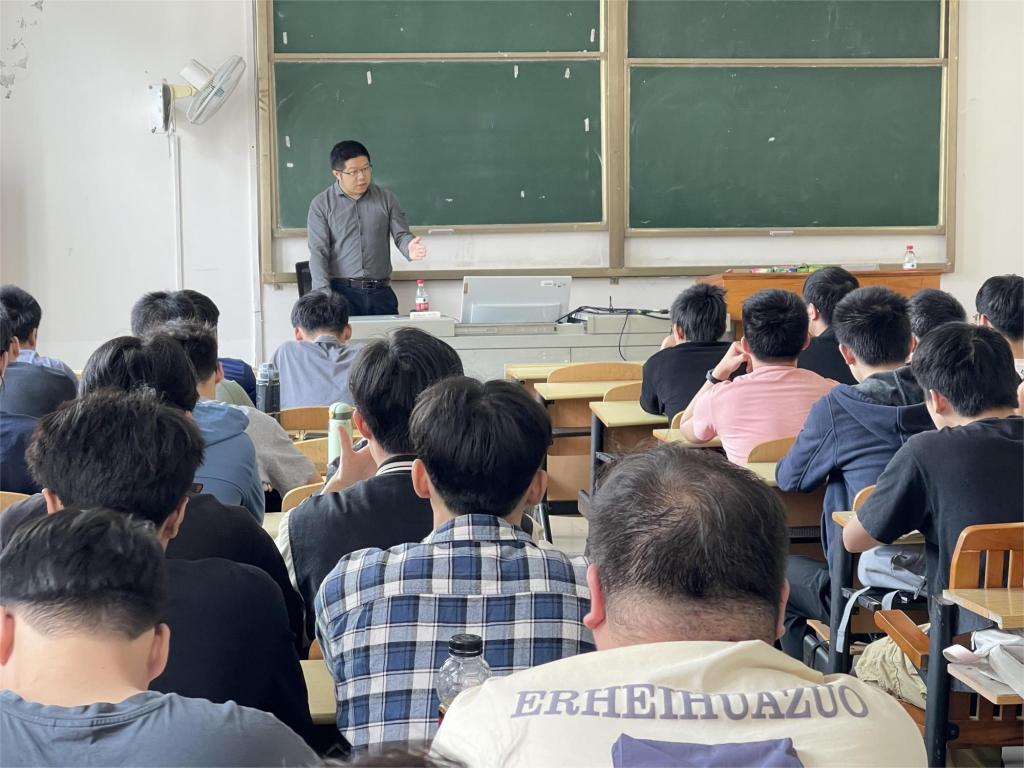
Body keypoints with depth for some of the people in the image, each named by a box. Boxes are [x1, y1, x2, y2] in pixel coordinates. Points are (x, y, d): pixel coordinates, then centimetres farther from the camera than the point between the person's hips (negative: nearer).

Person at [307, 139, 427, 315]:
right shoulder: (321, 205, 2)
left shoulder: (386, 198, 10)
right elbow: (318, 252, -3)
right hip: (341, 293, -2)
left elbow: (401, 234, 8)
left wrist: (409, 248, -17)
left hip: (380, 293, 2)